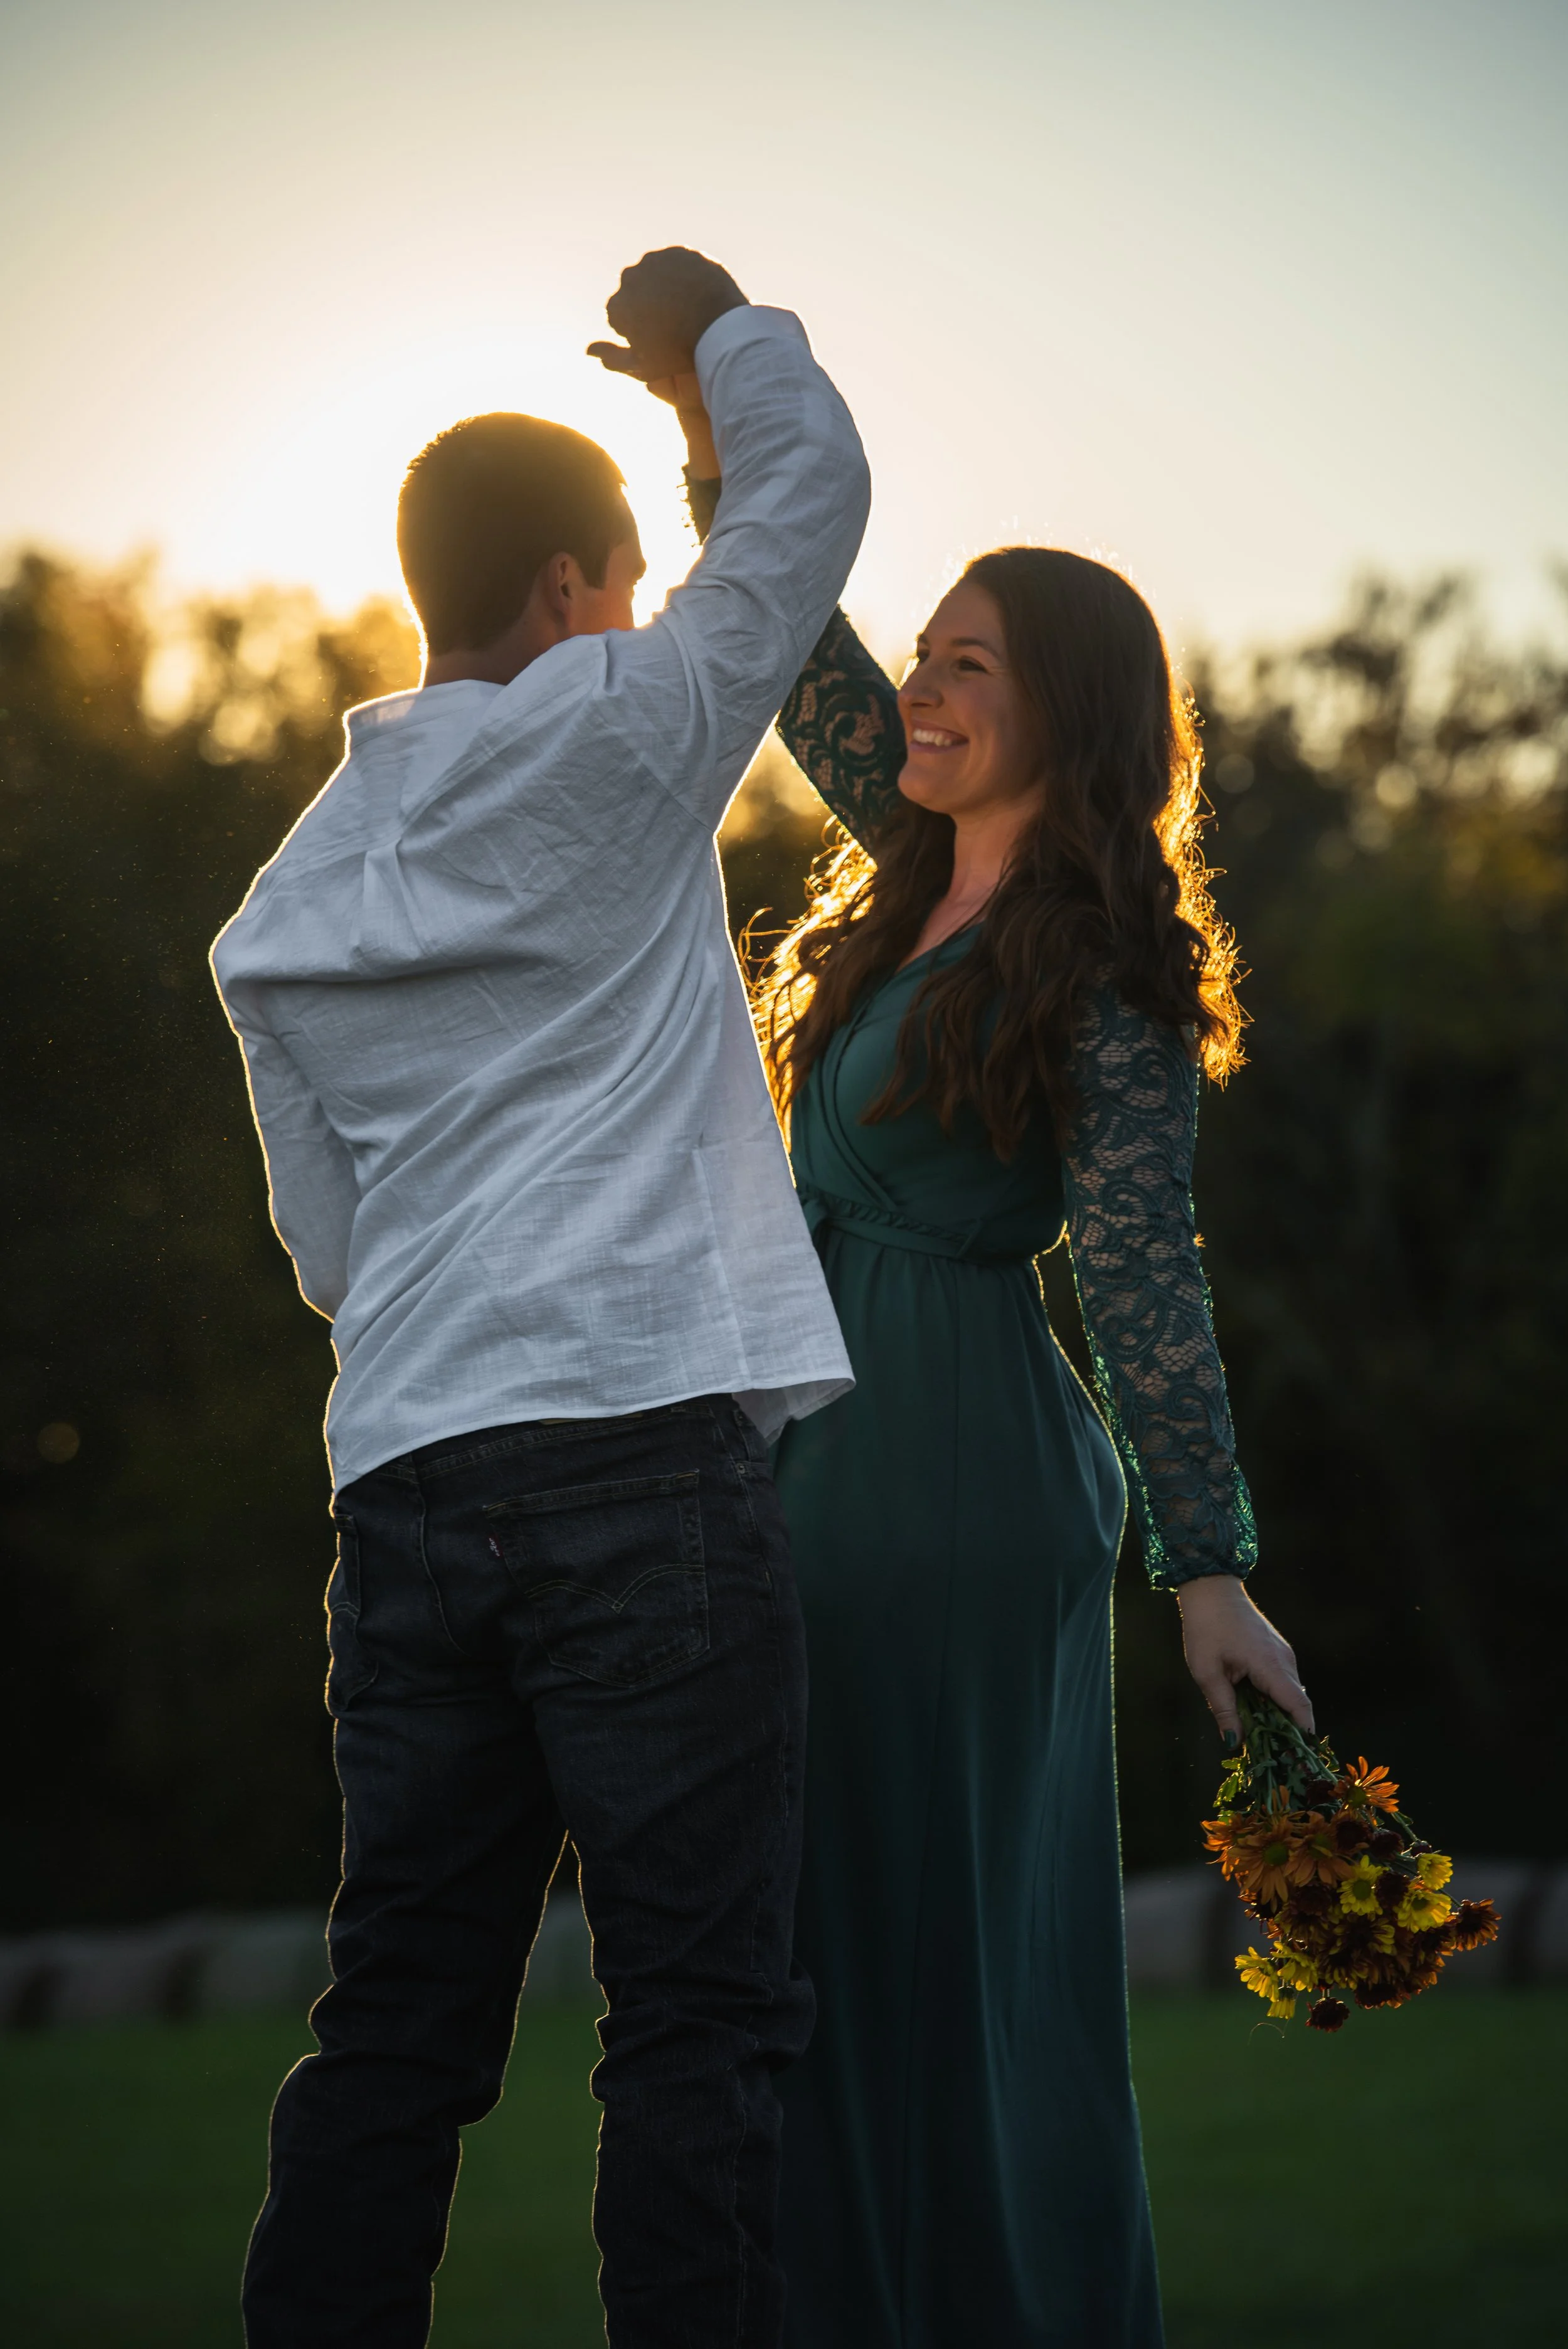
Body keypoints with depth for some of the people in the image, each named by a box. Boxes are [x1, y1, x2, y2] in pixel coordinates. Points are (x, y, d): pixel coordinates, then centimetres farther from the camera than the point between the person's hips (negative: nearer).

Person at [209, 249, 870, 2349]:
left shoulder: (285, 908, 18)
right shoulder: (610, 745, 1)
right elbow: (813, 484, 7)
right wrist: (714, 329, 23)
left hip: (407, 1472, 6)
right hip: (647, 1446, -6)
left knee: (400, 2019, 8)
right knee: (699, 2014, -5)